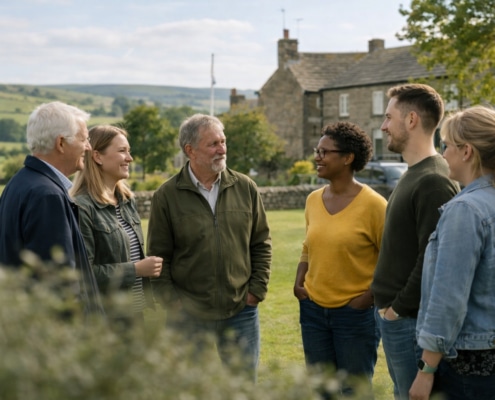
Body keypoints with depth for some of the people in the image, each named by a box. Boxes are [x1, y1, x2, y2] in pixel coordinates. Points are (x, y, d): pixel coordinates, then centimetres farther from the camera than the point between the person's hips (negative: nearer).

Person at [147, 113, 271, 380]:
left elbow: (261, 243, 9)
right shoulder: (166, 197, -4)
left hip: (241, 311, 2)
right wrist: (173, 304, -6)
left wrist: (257, 289, 2)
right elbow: (159, 258, -1)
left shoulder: (245, 188, 3)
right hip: (189, 318, -2)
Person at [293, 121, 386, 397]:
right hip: (313, 310, 6)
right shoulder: (314, 200, 4)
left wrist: (369, 298, -15)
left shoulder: (372, 204, -14)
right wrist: (299, 282, 3)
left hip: (355, 314, -5)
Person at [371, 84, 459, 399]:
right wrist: (387, 302, 11)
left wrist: (398, 308, -16)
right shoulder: (413, 174, 12)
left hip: (410, 320, -10)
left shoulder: (434, 181, -20)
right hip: (392, 314, 10)